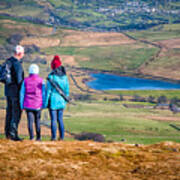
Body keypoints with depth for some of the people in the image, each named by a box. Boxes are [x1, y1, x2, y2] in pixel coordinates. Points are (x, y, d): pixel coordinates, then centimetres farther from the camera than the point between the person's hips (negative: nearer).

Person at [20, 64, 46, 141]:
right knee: (37, 121, 11)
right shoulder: (41, 80, -2)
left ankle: (31, 137, -10)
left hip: (28, 105, 0)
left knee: (30, 121, -1)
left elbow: (22, 93, 1)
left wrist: (21, 104, 7)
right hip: (37, 105, 0)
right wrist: (43, 104, 5)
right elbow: (43, 93, -1)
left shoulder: (25, 80, 0)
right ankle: (38, 137, 13)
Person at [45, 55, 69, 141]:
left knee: (53, 119, 0)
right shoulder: (64, 76, 2)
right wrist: (65, 100, 18)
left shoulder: (51, 76, -12)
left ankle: (54, 137, -1)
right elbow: (67, 90, 7)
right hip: (61, 101, 4)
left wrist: (46, 102, -5)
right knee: (60, 119, 12)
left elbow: (48, 90, -11)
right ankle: (62, 137, 11)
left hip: (53, 100, -4)